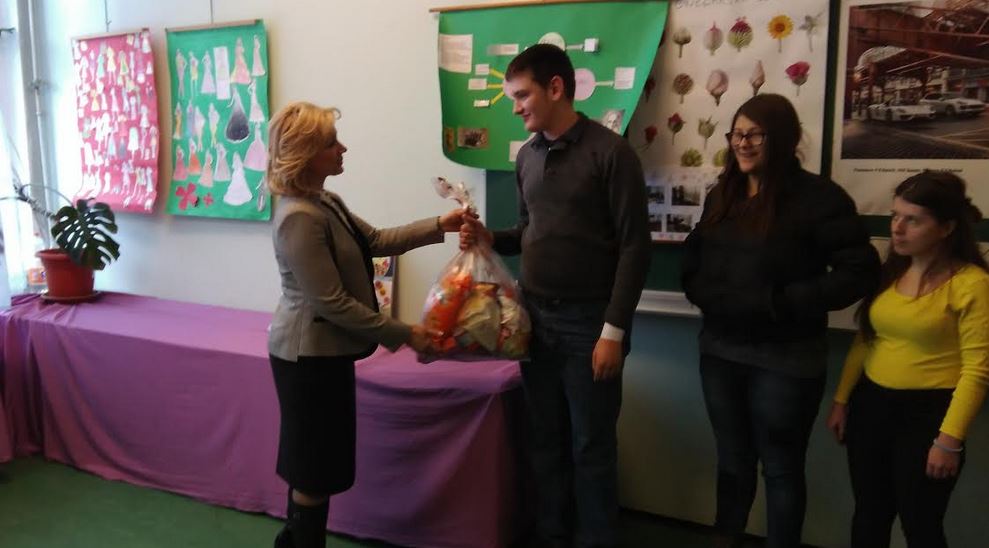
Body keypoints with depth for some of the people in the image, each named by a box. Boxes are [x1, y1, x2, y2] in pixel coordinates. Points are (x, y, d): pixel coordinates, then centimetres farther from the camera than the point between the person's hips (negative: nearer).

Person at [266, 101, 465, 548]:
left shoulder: (323, 201, 6)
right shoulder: (299, 218, -26)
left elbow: (375, 241, 12)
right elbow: (333, 303, -26)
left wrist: (439, 226, 4)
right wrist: (403, 334, -20)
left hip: (320, 350, 10)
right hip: (310, 354, -10)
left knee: (313, 460, 22)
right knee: (316, 465, 5)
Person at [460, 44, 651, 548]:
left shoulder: (610, 152, -10)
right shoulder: (527, 156, 9)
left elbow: (634, 247, -12)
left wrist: (614, 330, -15)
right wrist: (489, 238, -2)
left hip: (587, 321, -5)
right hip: (535, 317, 6)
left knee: (591, 447, 6)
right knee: (545, 441, 14)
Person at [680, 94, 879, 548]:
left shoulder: (817, 197, -11)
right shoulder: (721, 195, 8)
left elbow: (860, 270, -16)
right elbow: (693, 259, 20)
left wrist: (781, 303, -21)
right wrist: (703, 294, 0)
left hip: (785, 360, -5)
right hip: (719, 351, 6)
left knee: (780, 465, 10)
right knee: (732, 457, 20)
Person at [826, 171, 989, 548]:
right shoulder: (888, 272, 7)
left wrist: (950, 438, -16)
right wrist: (841, 400, 10)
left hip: (928, 412, -5)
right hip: (871, 404, 6)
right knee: (869, 516, 16)